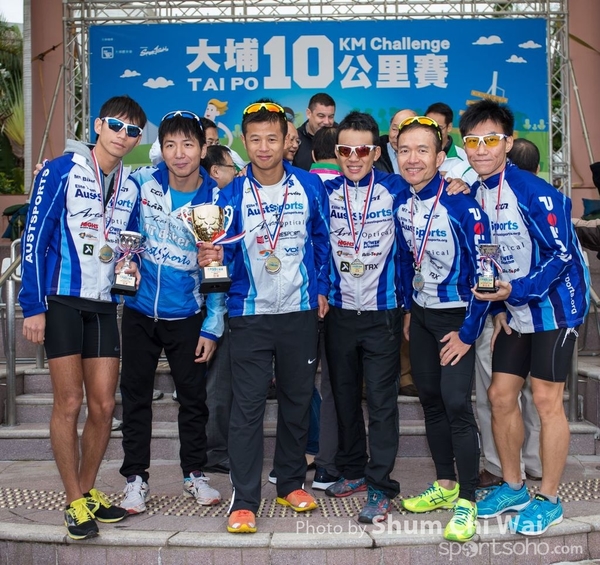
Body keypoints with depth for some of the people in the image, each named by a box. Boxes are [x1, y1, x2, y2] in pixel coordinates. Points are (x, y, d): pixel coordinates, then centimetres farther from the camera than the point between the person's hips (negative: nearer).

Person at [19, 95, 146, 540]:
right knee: (69, 401, -3)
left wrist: (129, 268, 1)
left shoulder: (130, 188, 12)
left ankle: (89, 491, 22)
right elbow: (35, 239, -8)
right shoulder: (61, 171, -5)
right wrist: (34, 306, -12)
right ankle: (75, 503, 10)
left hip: (104, 306, 5)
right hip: (61, 301, -5)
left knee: (104, 405, 4)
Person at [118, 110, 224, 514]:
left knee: (194, 397, 9)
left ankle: (195, 473, 27)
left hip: (187, 316, -1)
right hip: (140, 310, 1)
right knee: (136, 397, 8)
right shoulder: (142, 182, -6)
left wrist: (212, 327, -7)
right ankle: (136, 478, 22)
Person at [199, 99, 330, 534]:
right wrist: (213, 255, -25)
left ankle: (291, 483, 29)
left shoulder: (310, 186, 1)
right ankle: (244, 501, 4)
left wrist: (322, 289, 4)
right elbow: (228, 250, -3)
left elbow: (322, 241, 9)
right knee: (247, 407, -3)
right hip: (250, 315, -1)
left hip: (300, 311, 2)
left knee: (298, 401, 12)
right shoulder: (232, 193, -2)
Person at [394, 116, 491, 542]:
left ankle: (466, 502, 2)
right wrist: (408, 310, 15)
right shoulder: (402, 204, -1)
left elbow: (483, 271, -19)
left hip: (457, 316, -6)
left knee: (456, 403, -11)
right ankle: (445, 485, 27)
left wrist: (469, 332, -18)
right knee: (430, 399, 12)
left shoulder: (462, 205, -20)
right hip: (421, 314, 6)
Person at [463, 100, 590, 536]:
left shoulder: (533, 192, -21)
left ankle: (549, 500, 13)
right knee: (501, 396, 8)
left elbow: (562, 253, -20)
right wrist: (498, 307, 5)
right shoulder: (474, 194, 1)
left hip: (553, 306, -7)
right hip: (513, 310, 7)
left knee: (546, 400, -2)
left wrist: (516, 291, -27)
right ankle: (513, 487, 25)